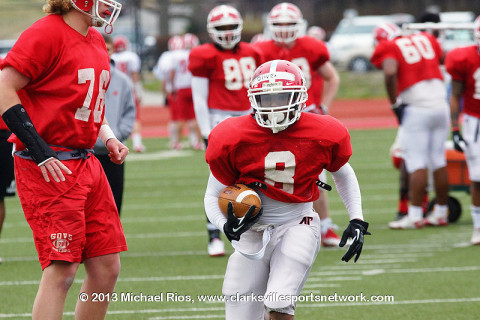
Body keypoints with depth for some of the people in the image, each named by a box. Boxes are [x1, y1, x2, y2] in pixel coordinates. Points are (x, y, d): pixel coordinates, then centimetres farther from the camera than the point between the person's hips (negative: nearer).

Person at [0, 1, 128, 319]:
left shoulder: (96, 42, 14)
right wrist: (39, 152, -20)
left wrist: (108, 138, 9)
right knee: (62, 269, -11)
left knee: (107, 268, 7)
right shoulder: (47, 34, -13)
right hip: (50, 169, -9)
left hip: (86, 163, 9)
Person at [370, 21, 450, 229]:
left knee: (416, 163, -4)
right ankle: (440, 213, 17)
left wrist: (395, 105, -11)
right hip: (440, 105, 6)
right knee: (438, 161, 12)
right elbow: (443, 59, 28)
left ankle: (415, 216, -6)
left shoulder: (389, 49, -2)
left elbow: (390, 73, -20)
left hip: (416, 109, -5)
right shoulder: (426, 40, 15)